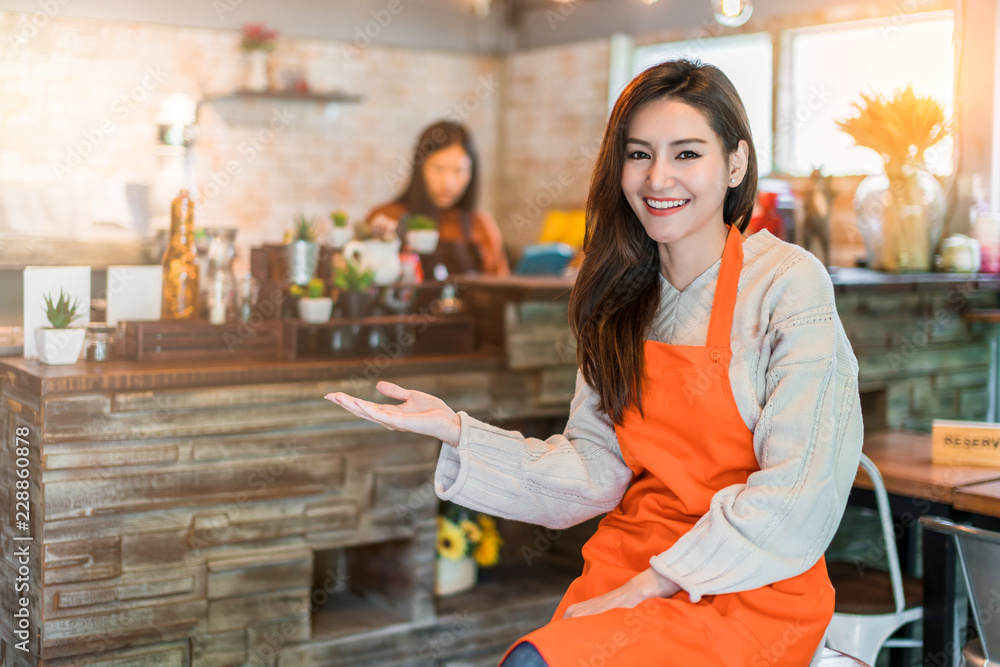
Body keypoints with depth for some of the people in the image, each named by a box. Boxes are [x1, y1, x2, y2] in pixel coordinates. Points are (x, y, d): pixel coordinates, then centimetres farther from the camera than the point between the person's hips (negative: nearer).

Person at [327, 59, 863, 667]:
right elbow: (598, 470, 5)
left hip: (753, 588, -4)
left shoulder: (788, 282, -8)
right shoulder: (626, 298, 9)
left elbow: (798, 492, -13)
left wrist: (652, 584, -15)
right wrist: (456, 430, -6)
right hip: (629, 566, 5)